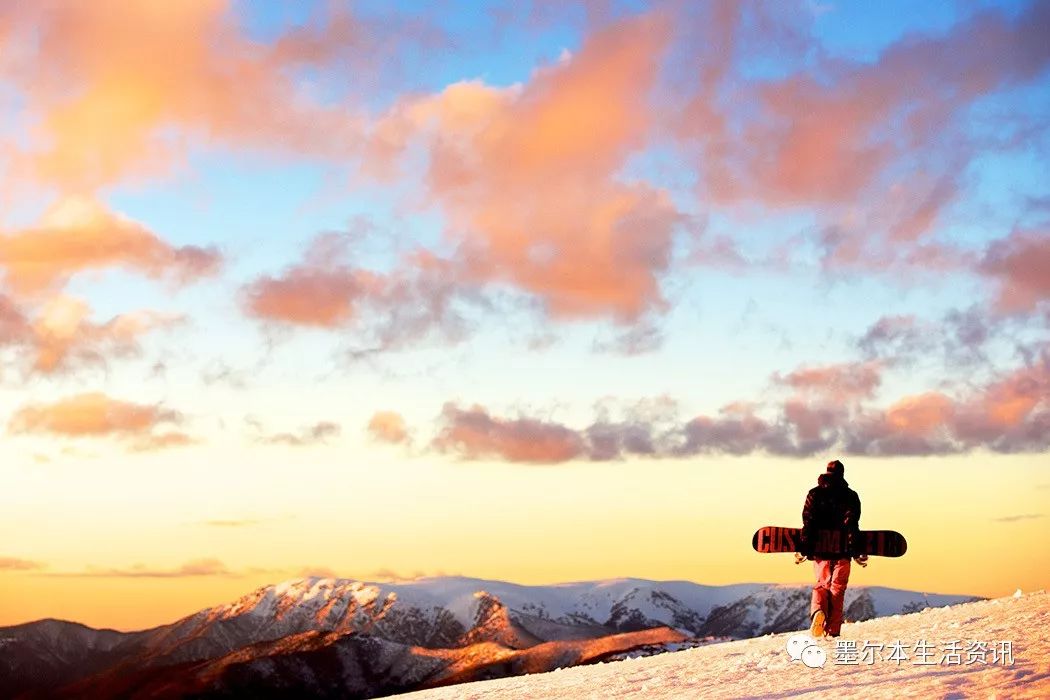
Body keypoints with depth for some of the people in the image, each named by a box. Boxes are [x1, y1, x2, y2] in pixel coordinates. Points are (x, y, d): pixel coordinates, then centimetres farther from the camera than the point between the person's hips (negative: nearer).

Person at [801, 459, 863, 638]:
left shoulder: (814, 493, 4)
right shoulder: (850, 496, 0)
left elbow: (808, 522, -1)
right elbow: (852, 524, -8)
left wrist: (804, 548, 0)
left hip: (819, 549, 1)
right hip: (842, 549, -1)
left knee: (822, 585, 15)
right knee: (837, 589, 6)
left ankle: (817, 610, -17)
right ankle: (832, 631, 1)